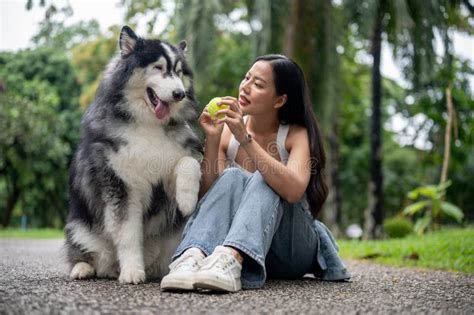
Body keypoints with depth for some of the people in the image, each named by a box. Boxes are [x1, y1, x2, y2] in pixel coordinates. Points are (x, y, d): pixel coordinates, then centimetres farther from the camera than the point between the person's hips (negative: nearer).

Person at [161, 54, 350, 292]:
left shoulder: (297, 135, -9)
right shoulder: (228, 131, -1)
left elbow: (293, 190, -30)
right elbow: (207, 195, -8)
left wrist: (246, 139, -33)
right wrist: (212, 140, -19)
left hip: (293, 249, -2)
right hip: (233, 239, 2)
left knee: (263, 180, -27)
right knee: (232, 177, -24)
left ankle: (230, 260, -52)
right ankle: (192, 257, -47)